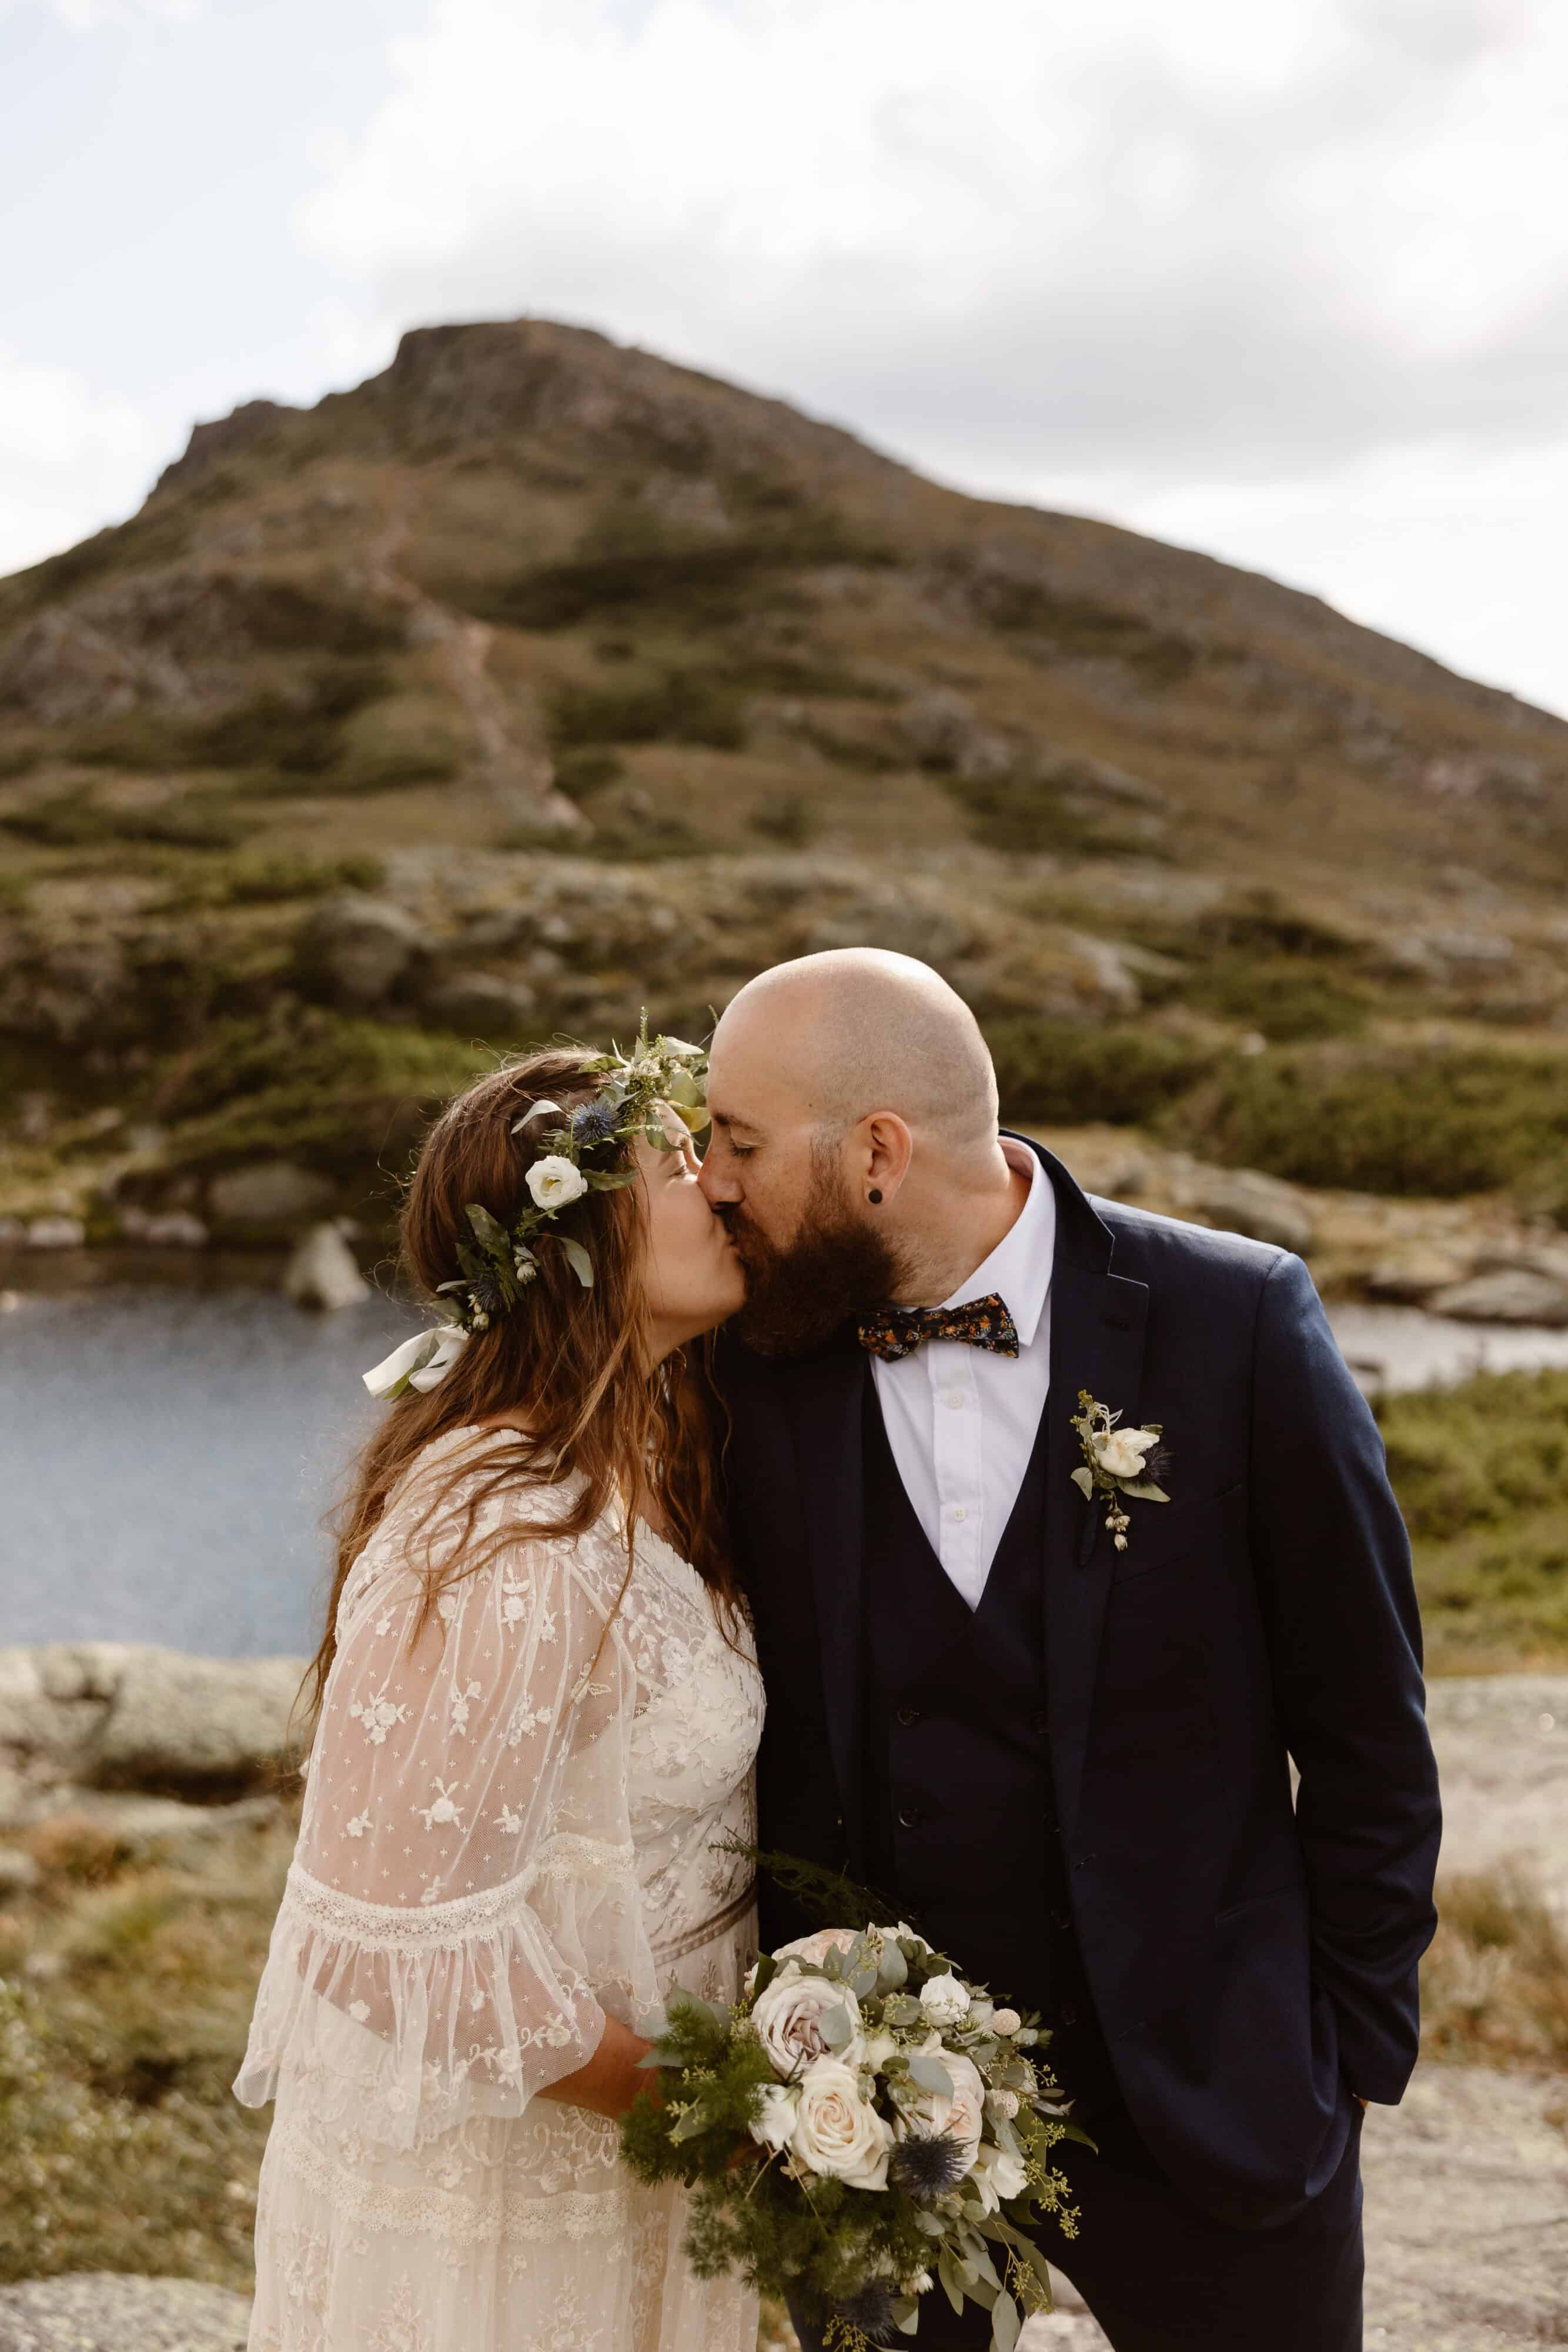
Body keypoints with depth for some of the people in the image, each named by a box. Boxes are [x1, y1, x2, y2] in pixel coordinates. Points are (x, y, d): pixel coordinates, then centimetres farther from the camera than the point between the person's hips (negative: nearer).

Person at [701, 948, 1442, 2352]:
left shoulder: (1236, 1323, -14)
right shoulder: (756, 1358, -7)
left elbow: (1366, 1733, -5)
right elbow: (736, 1727, 4)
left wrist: (1354, 2046, -3)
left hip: (1198, 2087, -2)